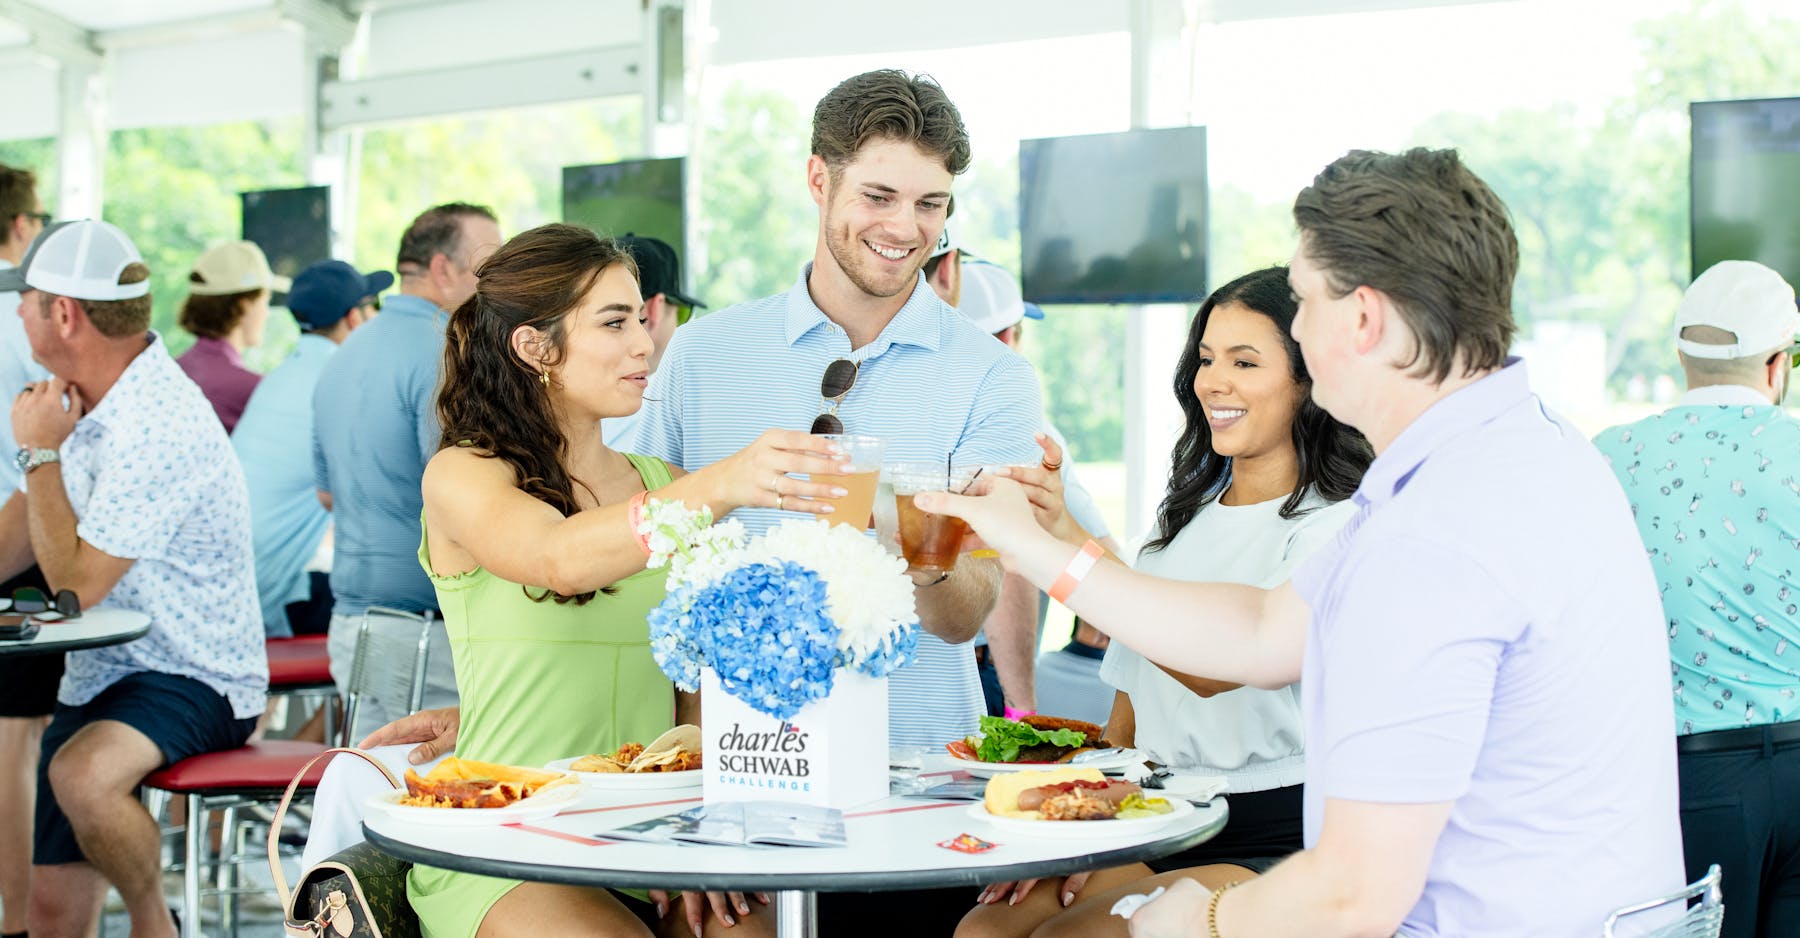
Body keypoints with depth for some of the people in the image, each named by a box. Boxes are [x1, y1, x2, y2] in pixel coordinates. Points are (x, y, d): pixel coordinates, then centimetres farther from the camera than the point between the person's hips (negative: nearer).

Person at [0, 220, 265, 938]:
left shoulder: (157, 429, -23)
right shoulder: (86, 397, 8)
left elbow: (76, 585, -24)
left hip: (191, 683, -9)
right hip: (97, 679, 9)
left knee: (81, 775, -37)